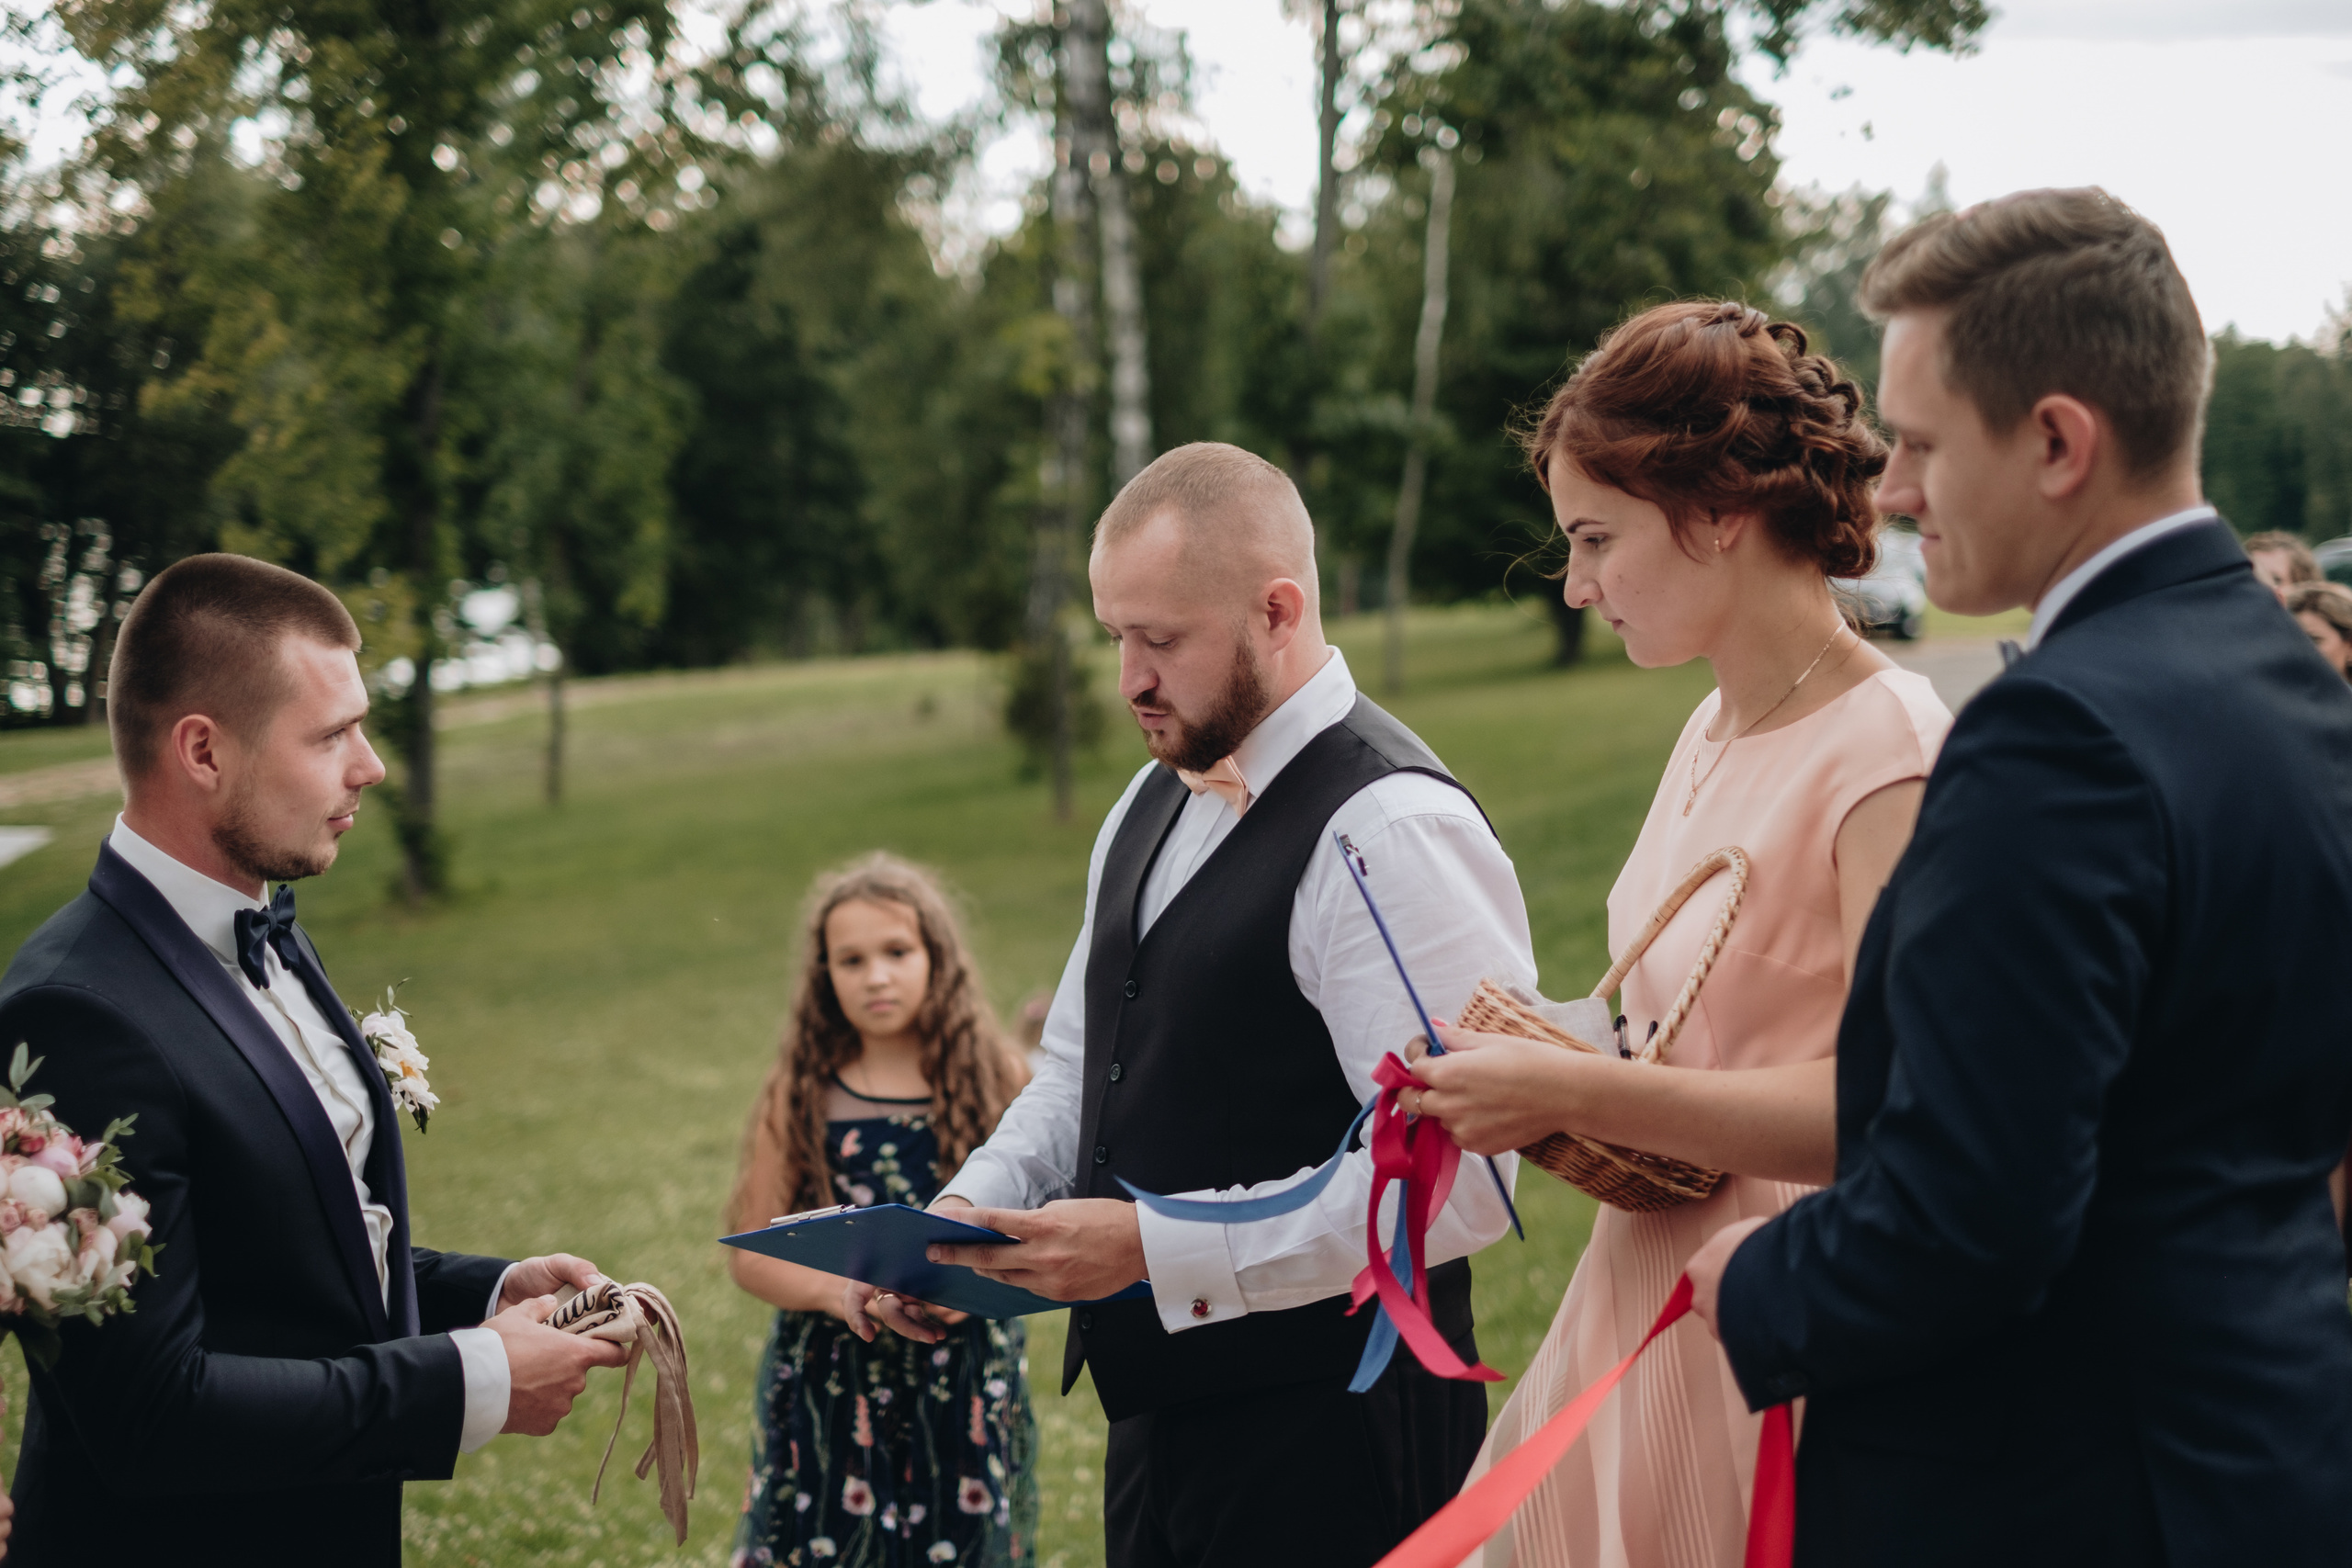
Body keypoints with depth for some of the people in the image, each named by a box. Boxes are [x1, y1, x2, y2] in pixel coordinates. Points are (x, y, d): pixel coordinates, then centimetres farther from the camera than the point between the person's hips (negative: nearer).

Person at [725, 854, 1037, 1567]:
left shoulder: (994, 1079, 1)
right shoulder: (800, 1093, 1)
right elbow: (750, 1252, 0)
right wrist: (835, 1292, -18)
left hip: (964, 1392, 0)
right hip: (830, 1393, 0)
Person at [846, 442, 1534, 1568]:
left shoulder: (1393, 829, -18)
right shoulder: (1151, 806, 12)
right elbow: (1078, 1073, 20)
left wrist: (1153, 1250, -24)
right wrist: (964, 1215, 1)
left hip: (1328, 1440, -8)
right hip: (1157, 1420, 8)